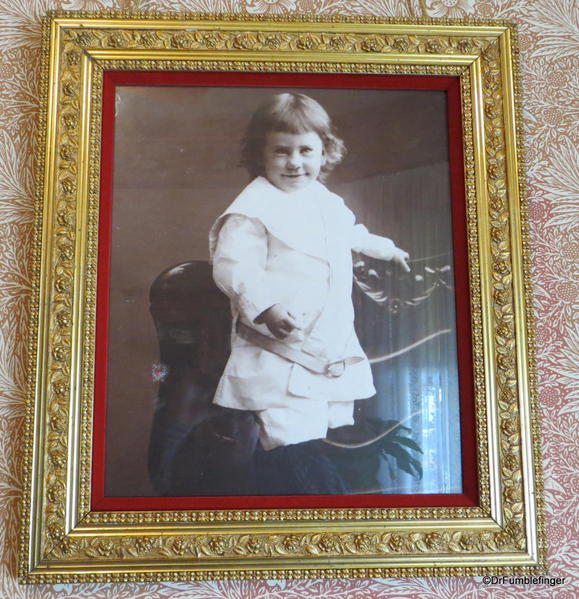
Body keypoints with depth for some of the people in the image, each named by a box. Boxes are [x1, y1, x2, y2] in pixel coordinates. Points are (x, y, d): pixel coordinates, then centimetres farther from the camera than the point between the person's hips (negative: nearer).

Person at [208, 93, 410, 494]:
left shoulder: (327, 201, 14)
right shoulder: (254, 207, -13)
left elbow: (351, 234, 35)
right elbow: (232, 267, -21)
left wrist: (385, 248, 48)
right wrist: (264, 306, -35)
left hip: (333, 349, 9)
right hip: (280, 352, -8)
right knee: (294, 443, -16)